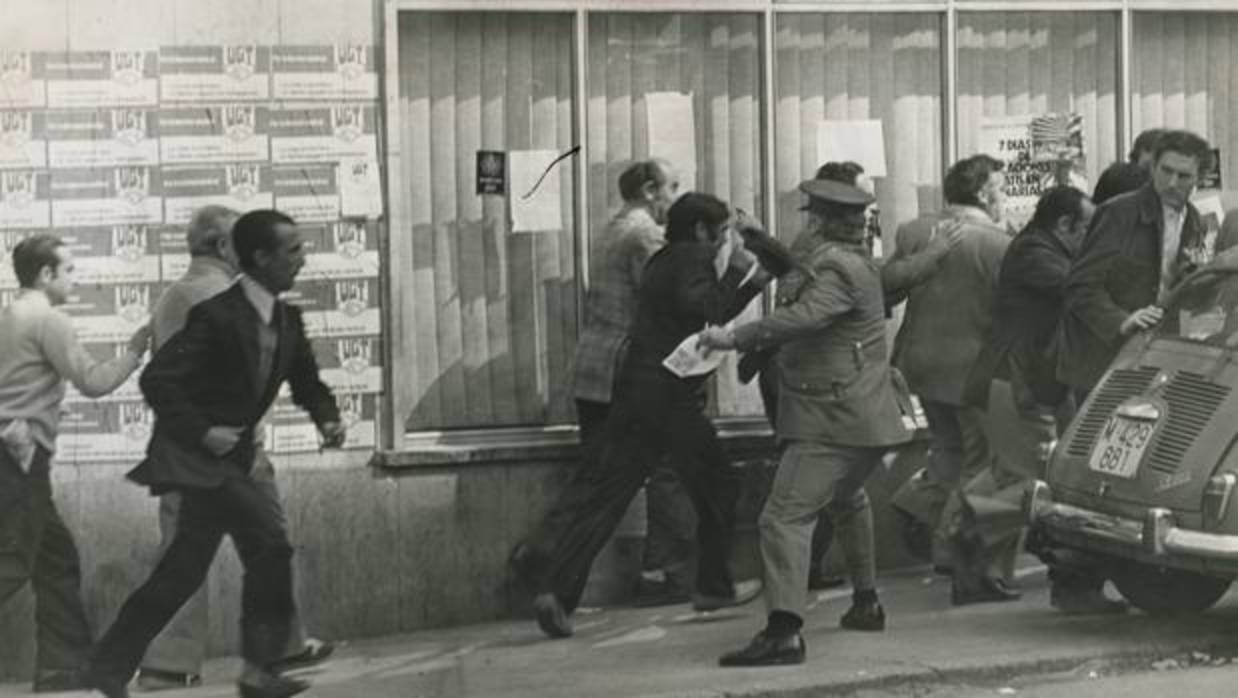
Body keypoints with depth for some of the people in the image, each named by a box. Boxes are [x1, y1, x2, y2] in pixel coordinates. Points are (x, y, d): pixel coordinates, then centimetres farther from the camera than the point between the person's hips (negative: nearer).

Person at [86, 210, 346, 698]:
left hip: (230, 456, 9)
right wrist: (202, 432, -22)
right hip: (195, 454, -9)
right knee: (268, 536, -19)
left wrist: (327, 418, -4)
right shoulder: (216, 316, -19)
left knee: (182, 574, 13)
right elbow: (157, 379, -21)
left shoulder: (287, 321, 5)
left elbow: (307, 381, 16)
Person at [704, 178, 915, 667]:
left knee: (786, 515, -18)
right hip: (866, 415, 11)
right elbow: (802, 288, 28)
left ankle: (784, 631, -30)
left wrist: (734, 338, -32)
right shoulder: (858, 261, 15)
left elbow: (803, 317, -30)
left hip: (833, 419, -11)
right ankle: (865, 603, 43)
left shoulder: (836, 267, -15)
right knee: (847, 500, 33)